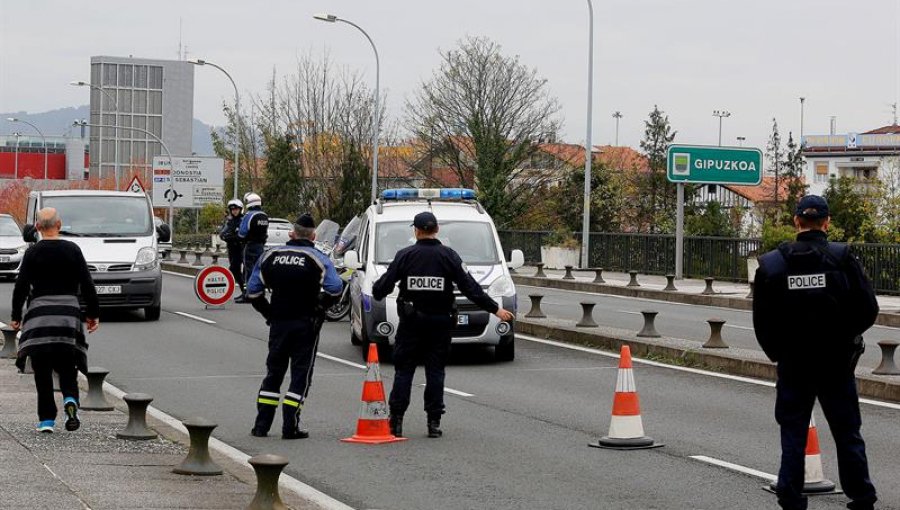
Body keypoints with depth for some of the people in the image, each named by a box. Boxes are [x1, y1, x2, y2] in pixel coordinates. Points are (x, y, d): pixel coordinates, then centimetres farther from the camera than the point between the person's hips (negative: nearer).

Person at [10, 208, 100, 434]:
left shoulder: (33, 252, -2)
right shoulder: (72, 250, 2)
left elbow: (21, 286, -3)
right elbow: (87, 285, 2)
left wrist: (16, 316, 6)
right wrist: (94, 314, 10)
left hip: (39, 313, -1)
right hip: (68, 311, 1)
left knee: (42, 371, 4)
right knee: (67, 367, 11)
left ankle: (47, 419, 0)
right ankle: (70, 400, -16)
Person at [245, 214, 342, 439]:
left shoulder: (270, 256, 4)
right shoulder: (317, 259, -7)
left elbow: (253, 291, 6)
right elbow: (335, 288, -18)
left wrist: (268, 313, 12)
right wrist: (320, 307, -3)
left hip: (278, 322, 4)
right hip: (306, 325, -3)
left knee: (273, 372, 13)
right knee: (301, 373, 2)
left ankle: (262, 424, 12)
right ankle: (290, 427, -4)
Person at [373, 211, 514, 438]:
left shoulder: (405, 255, -3)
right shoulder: (448, 255, -3)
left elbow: (384, 285, 0)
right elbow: (470, 287, -6)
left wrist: (375, 292, 24)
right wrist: (495, 309, -1)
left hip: (411, 323, 0)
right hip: (439, 323, 0)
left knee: (403, 370, 5)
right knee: (435, 370, 6)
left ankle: (396, 420, 2)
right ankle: (434, 422, 3)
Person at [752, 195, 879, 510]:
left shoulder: (772, 263, -4)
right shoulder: (843, 259, -10)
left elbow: (762, 322, -2)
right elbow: (868, 310, -8)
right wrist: (845, 335, 10)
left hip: (793, 365, 1)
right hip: (837, 364, -1)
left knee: (793, 437, 9)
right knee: (848, 435, 10)